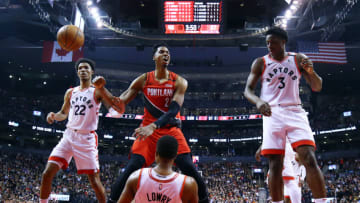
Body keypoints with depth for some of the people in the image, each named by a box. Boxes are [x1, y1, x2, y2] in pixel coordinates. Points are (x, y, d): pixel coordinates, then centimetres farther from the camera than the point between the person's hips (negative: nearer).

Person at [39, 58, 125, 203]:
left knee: (94, 180, -3)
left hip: (87, 138, -4)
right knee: (47, 173, -4)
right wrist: (54, 116, 1)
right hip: (69, 136, 5)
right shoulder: (70, 92, 13)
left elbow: (119, 109, -16)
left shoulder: (97, 92, -3)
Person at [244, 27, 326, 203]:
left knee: (309, 160, -14)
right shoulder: (260, 63, 6)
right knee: (275, 165, -3)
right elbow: (248, 90, 0)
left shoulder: (298, 59, 9)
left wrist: (310, 71, -15)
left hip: (295, 112, 0)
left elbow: (317, 87, 7)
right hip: (272, 114, 0)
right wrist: (258, 101, -23)